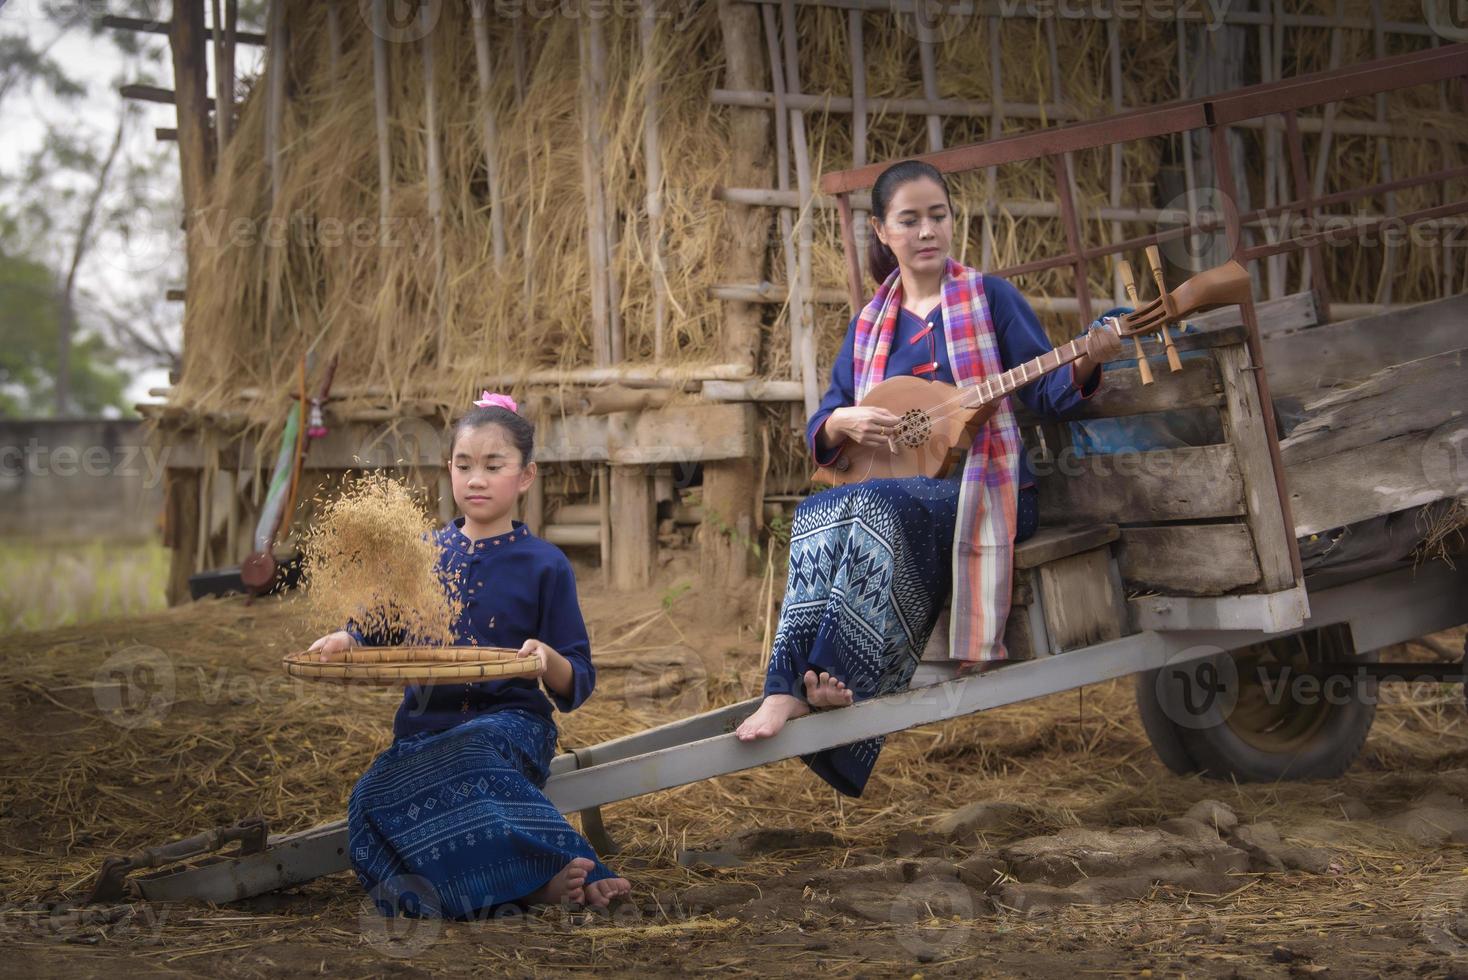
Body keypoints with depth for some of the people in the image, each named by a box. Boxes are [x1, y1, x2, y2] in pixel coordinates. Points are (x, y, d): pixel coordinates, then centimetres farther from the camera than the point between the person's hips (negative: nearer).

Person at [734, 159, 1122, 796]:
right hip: (894, 491, 4)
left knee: (874, 507, -35)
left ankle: (837, 680, -40)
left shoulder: (989, 297, 6)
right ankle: (790, 687, -40)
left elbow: (1047, 393, -1)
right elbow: (819, 433, 15)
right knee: (815, 518, -30)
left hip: (983, 492, -4)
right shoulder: (869, 326, 17)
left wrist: (1086, 362, -23)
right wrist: (844, 422, -9)